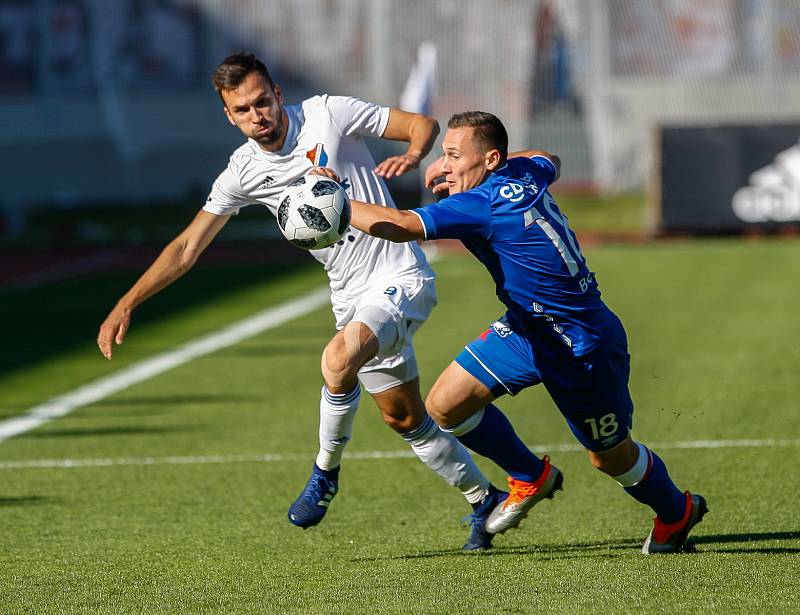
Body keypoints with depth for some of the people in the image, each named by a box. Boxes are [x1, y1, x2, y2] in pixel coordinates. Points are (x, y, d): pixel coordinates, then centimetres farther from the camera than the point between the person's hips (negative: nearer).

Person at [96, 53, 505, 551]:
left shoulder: (329, 114, -11)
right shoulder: (244, 173, 2)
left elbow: (423, 124, -4)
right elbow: (187, 248, 5)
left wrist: (412, 155, -27)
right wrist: (126, 305, -2)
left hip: (401, 280, -7)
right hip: (352, 299, 7)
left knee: (339, 359, -32)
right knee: (406, 420, 11)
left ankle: (326, 472, -9)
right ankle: (485, 500, 30)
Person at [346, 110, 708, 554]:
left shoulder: (484, 205, -30)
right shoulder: (523, 173, -6)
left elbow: (400, 226, -37)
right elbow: (549, 161, 20)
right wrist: (454, 166, 18)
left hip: (584, 350, -9)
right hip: (528, 330, 9)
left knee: (611, 456, 12)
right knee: (445, 405, -2)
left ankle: (677, 513, 42)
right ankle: (530, 479, 21)